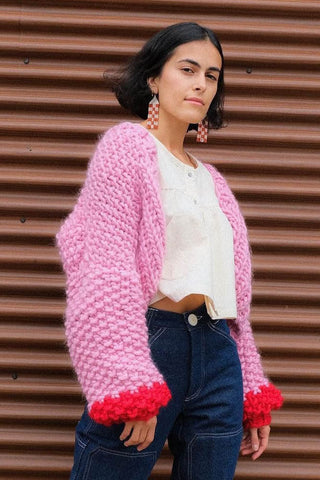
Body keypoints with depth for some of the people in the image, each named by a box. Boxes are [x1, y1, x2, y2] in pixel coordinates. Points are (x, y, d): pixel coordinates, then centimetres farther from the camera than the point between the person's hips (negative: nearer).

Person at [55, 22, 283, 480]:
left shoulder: (210, 181, 21)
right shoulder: (126, 146, 1)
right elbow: (106, 267, -10)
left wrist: (253, 391, 16)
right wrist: (131, 385, -19)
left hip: (218, 356, 6)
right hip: (147, 344, -6)